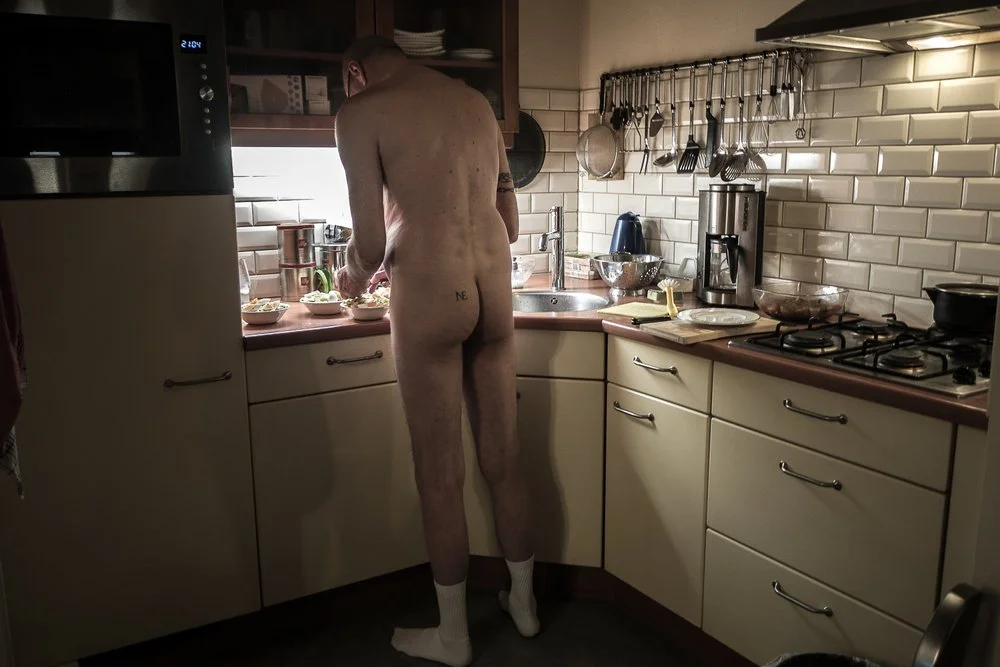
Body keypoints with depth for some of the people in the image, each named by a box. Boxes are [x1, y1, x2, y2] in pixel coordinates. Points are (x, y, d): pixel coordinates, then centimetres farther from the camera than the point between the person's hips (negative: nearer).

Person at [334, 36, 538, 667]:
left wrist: (356, 276, 14)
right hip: (494, 289, 6)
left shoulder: (362, 111, -2)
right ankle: (524, 601, 33)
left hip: (429, 296, -6)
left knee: (441, 475, 6)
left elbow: (371, 243, -10)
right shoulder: (478, 103, 16)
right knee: (504, 459, 17)